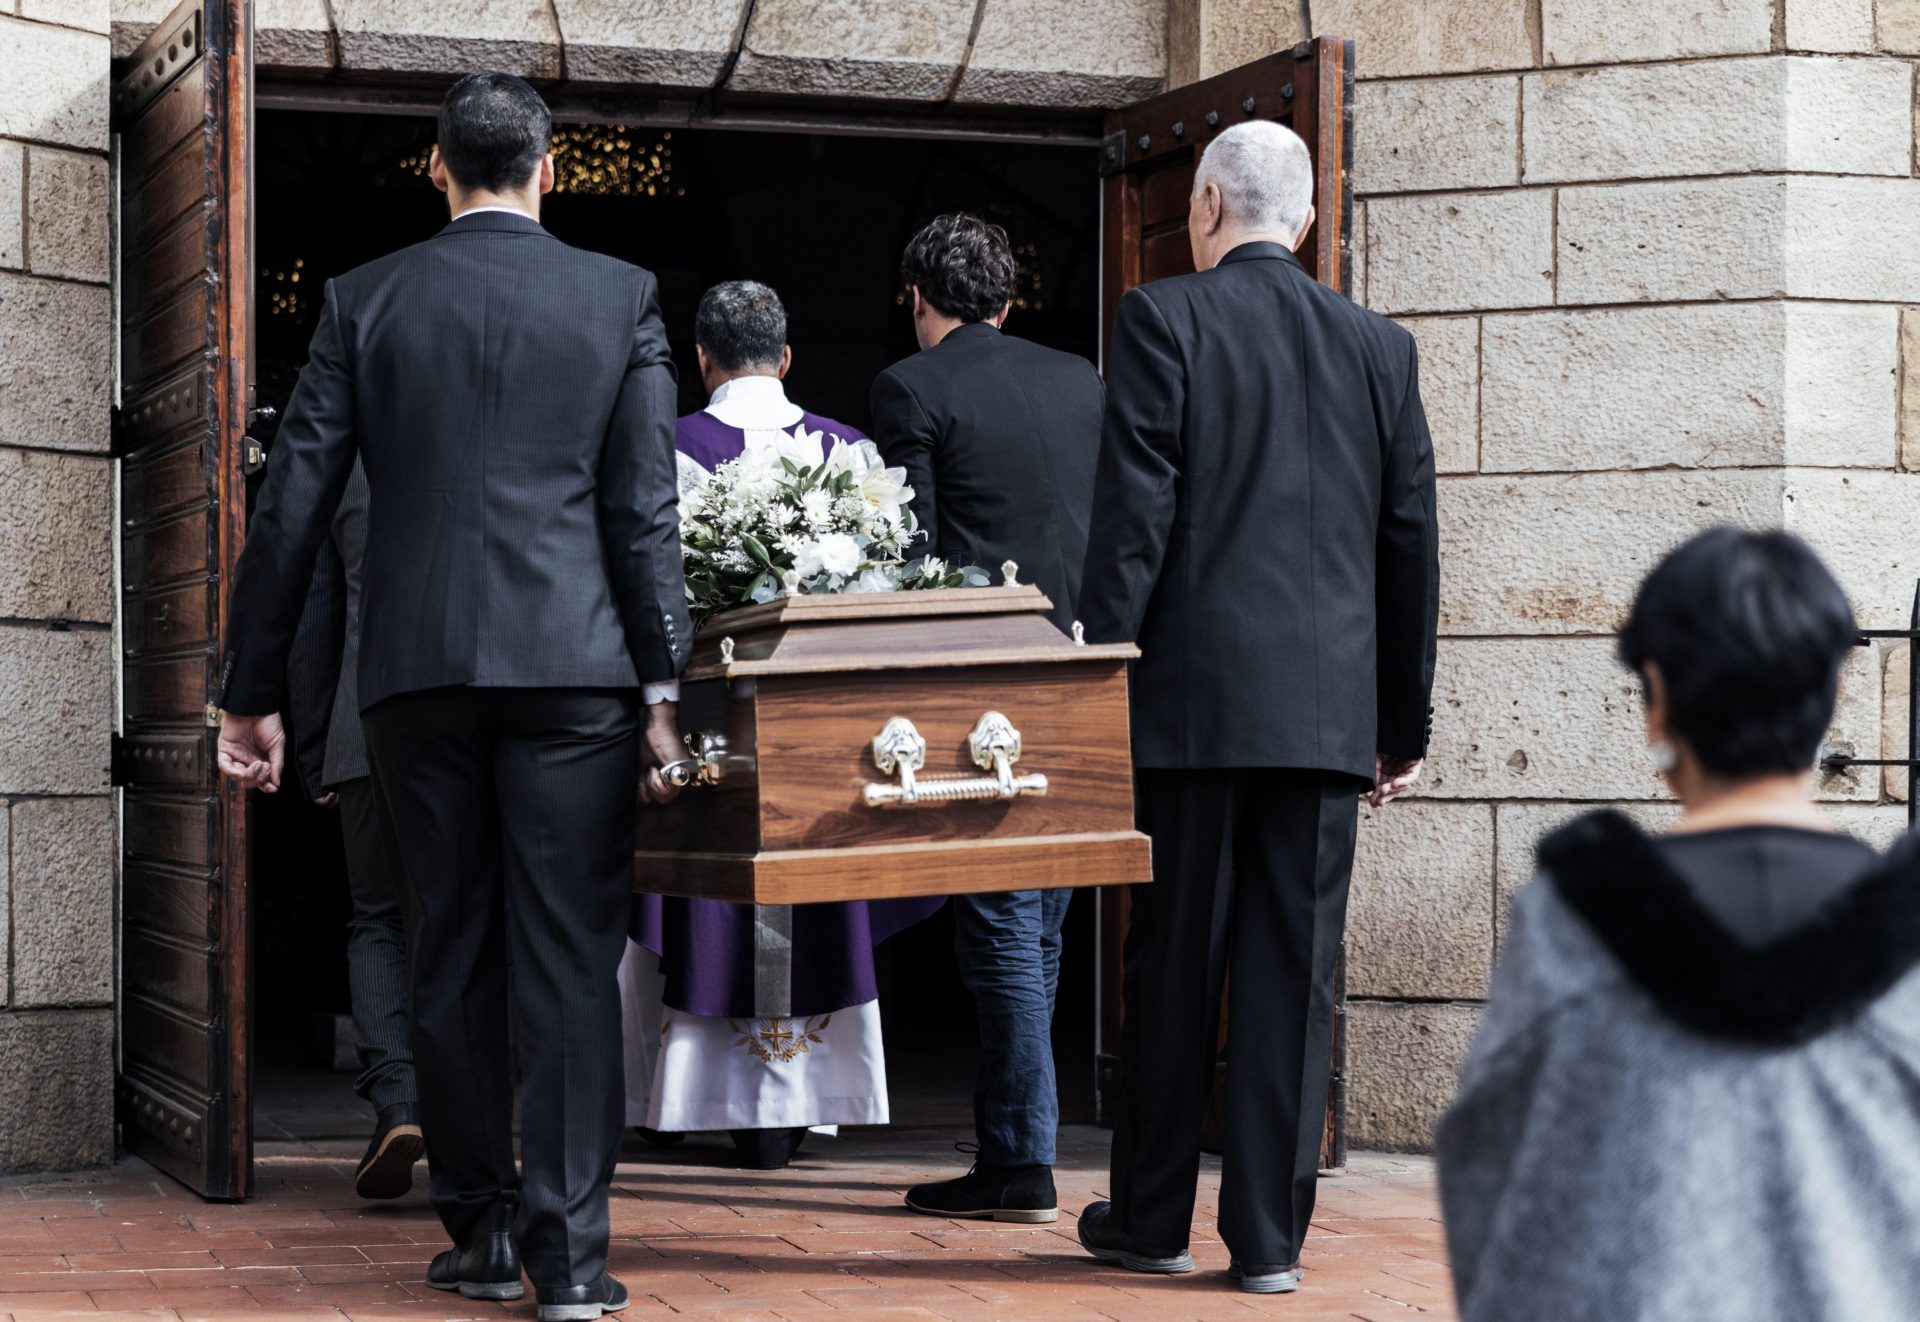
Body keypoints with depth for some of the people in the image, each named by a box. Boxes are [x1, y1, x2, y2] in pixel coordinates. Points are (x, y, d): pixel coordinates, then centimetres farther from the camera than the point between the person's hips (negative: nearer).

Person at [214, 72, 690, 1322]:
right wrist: (665, 689, -1)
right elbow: (646, 511, -3)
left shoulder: (365, 300, 6)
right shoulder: (621, 296, 3)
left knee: (454, 958, 11)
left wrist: (253, 690, 9)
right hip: (575, 666, -1)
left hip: (420, 670, 2)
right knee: (571, 961, -1)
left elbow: (292, 504, 4)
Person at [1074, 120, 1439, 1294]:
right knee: (1295, 968, 5)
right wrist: (1406, 722, 17)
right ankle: (1272, 1234, 6)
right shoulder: (1380, 346, 9)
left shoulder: (1164, 319, -2)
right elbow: (1412, 543, 11)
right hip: (1330, 705, 3)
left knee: (1175, 962, 7)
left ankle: (1153, 1217, 17)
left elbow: (1133, 515, -9)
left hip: (1195, 691, -3)